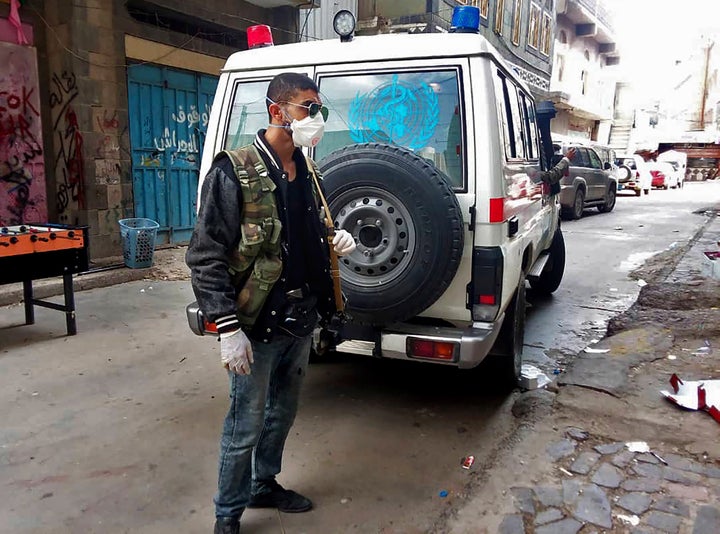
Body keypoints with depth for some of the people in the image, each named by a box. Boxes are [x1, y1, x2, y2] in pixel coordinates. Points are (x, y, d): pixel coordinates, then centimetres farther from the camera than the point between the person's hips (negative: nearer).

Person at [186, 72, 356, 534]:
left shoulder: (307, 172, 8)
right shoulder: (235, 172, -14)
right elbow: (205, 257, -15)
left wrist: (334, 241, 0)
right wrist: (228, 328, -20)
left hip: (302, 320, 7)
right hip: (258, 325, -7)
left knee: (282, 413, 21)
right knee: (246, 427, 5)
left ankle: (265, 485, 44)